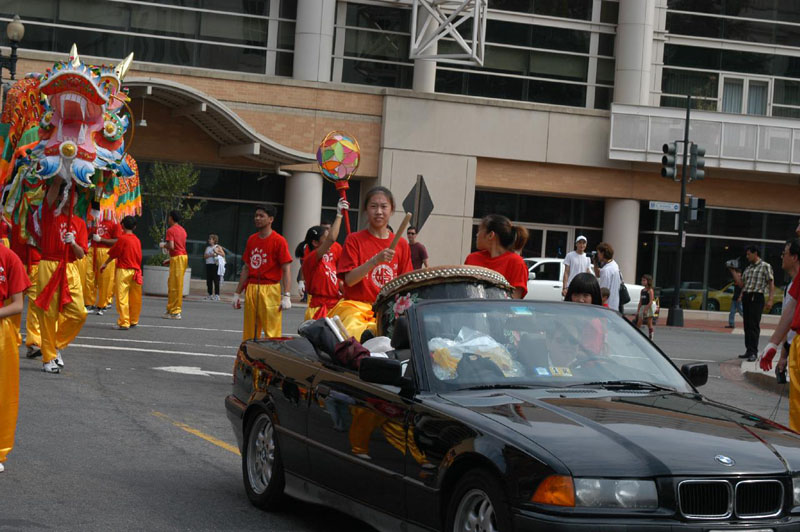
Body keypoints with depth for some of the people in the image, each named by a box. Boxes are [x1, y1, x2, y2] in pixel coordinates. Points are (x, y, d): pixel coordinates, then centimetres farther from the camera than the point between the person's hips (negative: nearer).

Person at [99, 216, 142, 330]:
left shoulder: (122, 238, -9)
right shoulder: (137, 240, 8)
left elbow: (113, 253, -4)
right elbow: (139, 257, 12)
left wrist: (105, 264, 10)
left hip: (123, 270, -6)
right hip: (136, 270, 6)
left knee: (122, 297, -6)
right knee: (134, 298, 13)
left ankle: (123, 323, -10)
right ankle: (134, 320, 23)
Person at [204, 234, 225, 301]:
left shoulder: (218, 247, 3)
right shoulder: (207, 248, 17)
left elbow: (223, 254, -2)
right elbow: (205, 256, 6)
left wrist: (217, 252, -13)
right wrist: (210, 255, -10)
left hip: (215, 265, -6)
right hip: (208, 264, 6)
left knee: (216, 280, -8)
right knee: (209, 280, 5)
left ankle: (217, 295, -8)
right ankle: (210, 294, 13)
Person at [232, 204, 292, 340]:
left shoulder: (279, 241, -5)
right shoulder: (252, 239, 14)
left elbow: (286, 270, -9)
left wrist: (286, 296, -17)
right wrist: (237, 293, 18)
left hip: (270, 291, -6)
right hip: (251, 290, 6)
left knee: (272, 333, -8)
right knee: (249, 333, 7)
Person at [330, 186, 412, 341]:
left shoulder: (401, 244, 11)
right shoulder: (354, 240, 2)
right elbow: (349, 280, -9)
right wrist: (375, 260, -21)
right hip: (356, 305, -2)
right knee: (354, 332, -31)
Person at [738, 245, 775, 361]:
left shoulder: (766, 266, 0)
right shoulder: (748, 269, 19)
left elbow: (771, 284, -4)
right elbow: (741, 283, 23)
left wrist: (770, 300, -13)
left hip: (757, 298, -7)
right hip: (746, 298, 7)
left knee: (754, 326, -12)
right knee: (747, 326, 7)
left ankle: (753, 352, -13)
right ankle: (749, 351, 12)